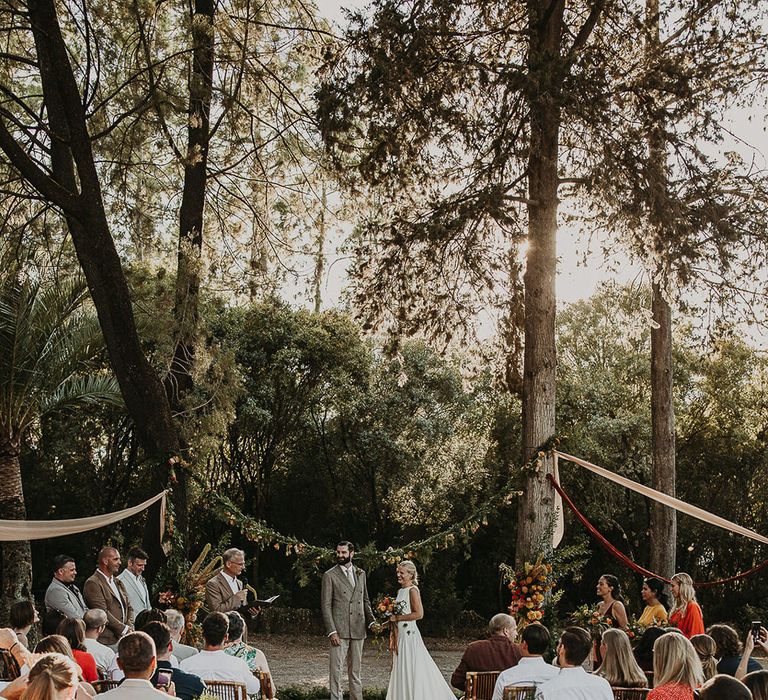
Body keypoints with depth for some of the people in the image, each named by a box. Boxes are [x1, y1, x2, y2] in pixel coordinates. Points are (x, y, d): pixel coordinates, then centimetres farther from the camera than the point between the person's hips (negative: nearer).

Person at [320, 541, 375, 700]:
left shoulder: (361, 574, 13)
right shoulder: (329, 575, -2)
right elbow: (326, 605, -5)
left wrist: (371, 621, 4)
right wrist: (331, 631, -14)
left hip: (358, 630, 5)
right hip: (339, 630, -4)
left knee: (355, 670, 11)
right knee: (336, 670, -5)